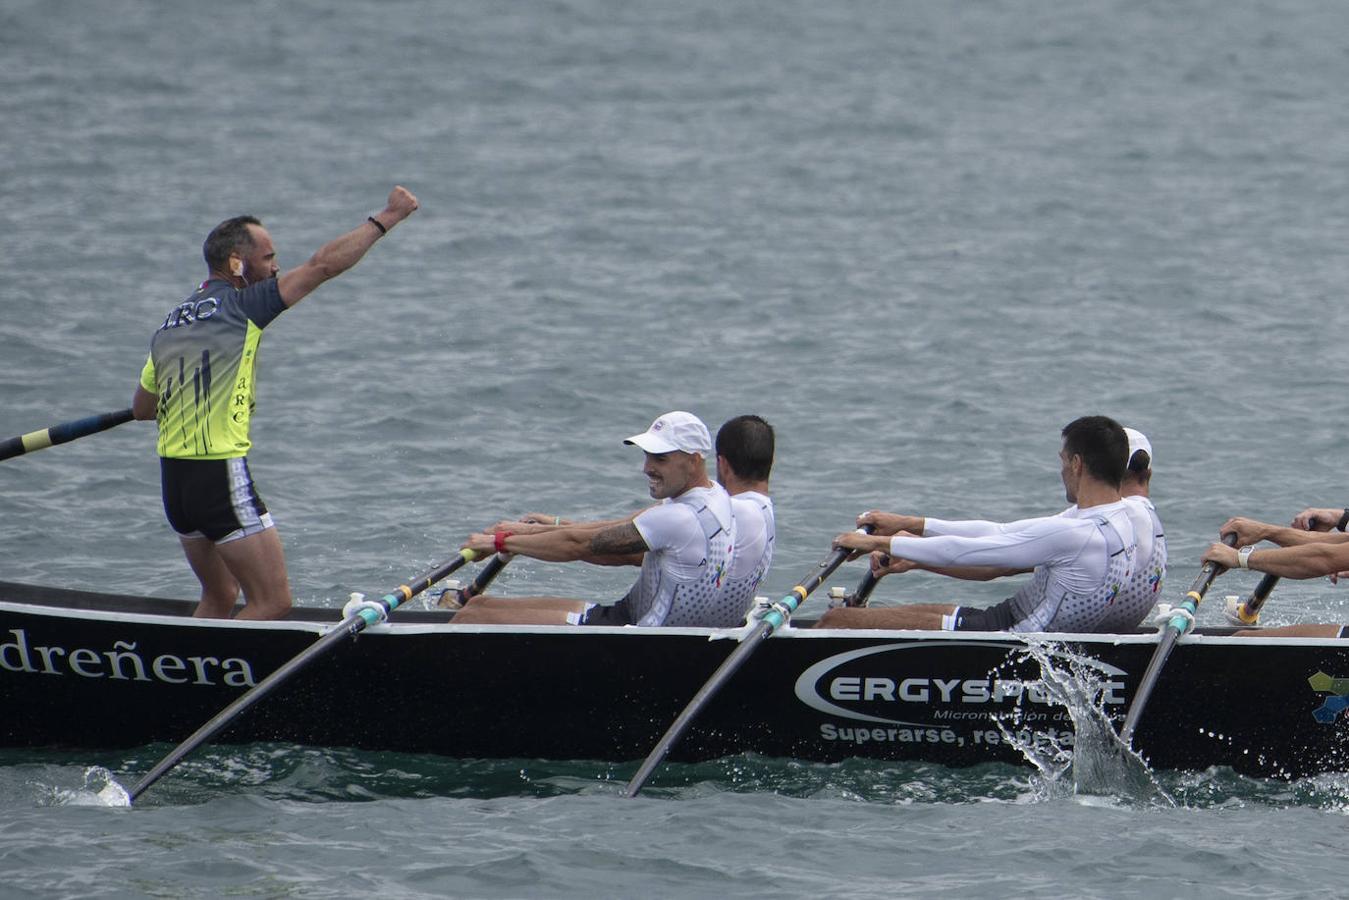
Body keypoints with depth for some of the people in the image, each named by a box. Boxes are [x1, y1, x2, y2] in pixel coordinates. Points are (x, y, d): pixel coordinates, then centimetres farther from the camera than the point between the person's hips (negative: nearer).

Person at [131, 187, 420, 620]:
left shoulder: (168, 327, 13)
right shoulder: (241, 307, -8)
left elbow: (141, 408, 24)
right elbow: (324, 264, -9)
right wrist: (387, 217, -2)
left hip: (172, 479, 8)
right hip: (221, 476, -8)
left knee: (220, 597, 23)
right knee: (271, 601, -4)